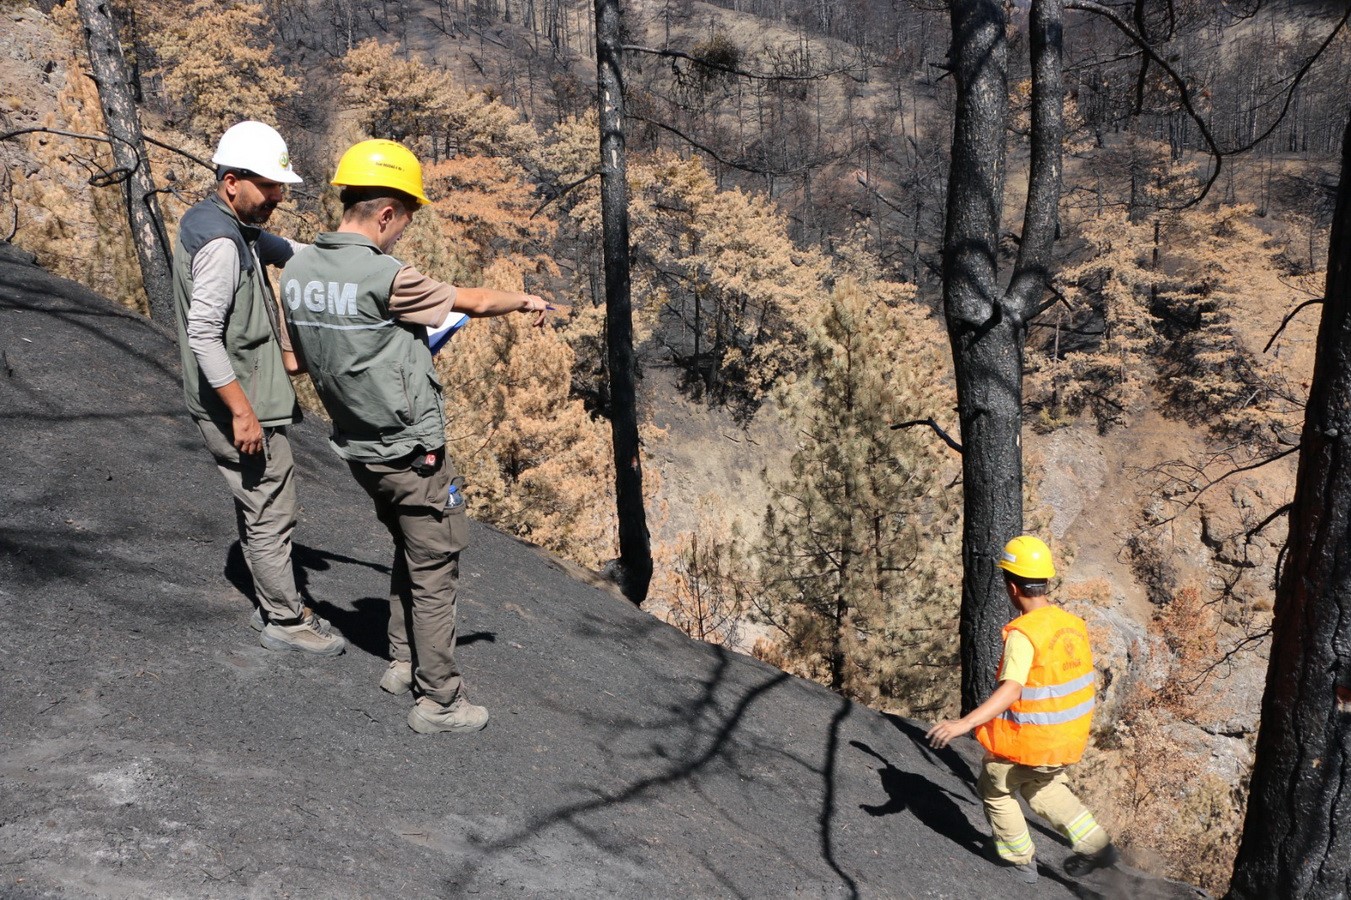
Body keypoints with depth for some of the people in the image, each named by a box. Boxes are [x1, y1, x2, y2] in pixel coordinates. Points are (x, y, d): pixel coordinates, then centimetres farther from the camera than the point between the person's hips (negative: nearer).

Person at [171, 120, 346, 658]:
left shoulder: (209, 221, 9)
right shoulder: (220, 241, -22)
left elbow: (276, 248, 22)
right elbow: (204, 336, -27)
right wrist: (243, 412, -24)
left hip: (246, 398, 11)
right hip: (241, 404, -11)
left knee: (258, 509, 20)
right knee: (271, 513, 1)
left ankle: (274, 607, 33)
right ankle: (285, 623, 14)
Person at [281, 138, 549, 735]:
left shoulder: (297, 270, 0)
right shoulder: (384, 277, -23)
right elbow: (472, 302, -11)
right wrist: (526, 300, 9)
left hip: (358, 449, 8)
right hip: (411, 455, -8)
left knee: (409, 552, 25)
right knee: (434, 571, 5)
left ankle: (403, 663, 35)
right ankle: (439, 701, 14)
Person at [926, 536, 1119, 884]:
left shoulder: (1023, 634, -25)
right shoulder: (1073, 623, -2)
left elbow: (1010, 690, -37)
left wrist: (964, 723, -45)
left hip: (1028, 739, -7)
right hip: (1070, 737, 7)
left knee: (996, 790, 20)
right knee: (1042, 787, 32)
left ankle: (1022, 862, 30)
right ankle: (1096, 845, 26)